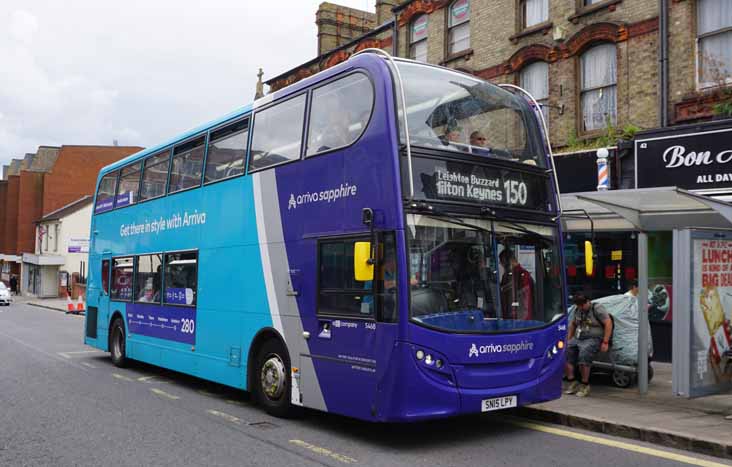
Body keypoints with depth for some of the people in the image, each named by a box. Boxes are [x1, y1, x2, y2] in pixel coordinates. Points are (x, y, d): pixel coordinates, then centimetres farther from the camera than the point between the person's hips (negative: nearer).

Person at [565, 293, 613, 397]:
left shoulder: (597, 308, -4)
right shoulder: (577, 310, 17)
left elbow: (608, 323, -10)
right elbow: (572, 324, 29)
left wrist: (605, 342, -16)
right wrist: (568, 340, 19)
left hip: (593, 339, -7)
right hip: (577, 338, 7)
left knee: (584, 354, -35)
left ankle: (585, 385, -23)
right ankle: (572, 383, -17)